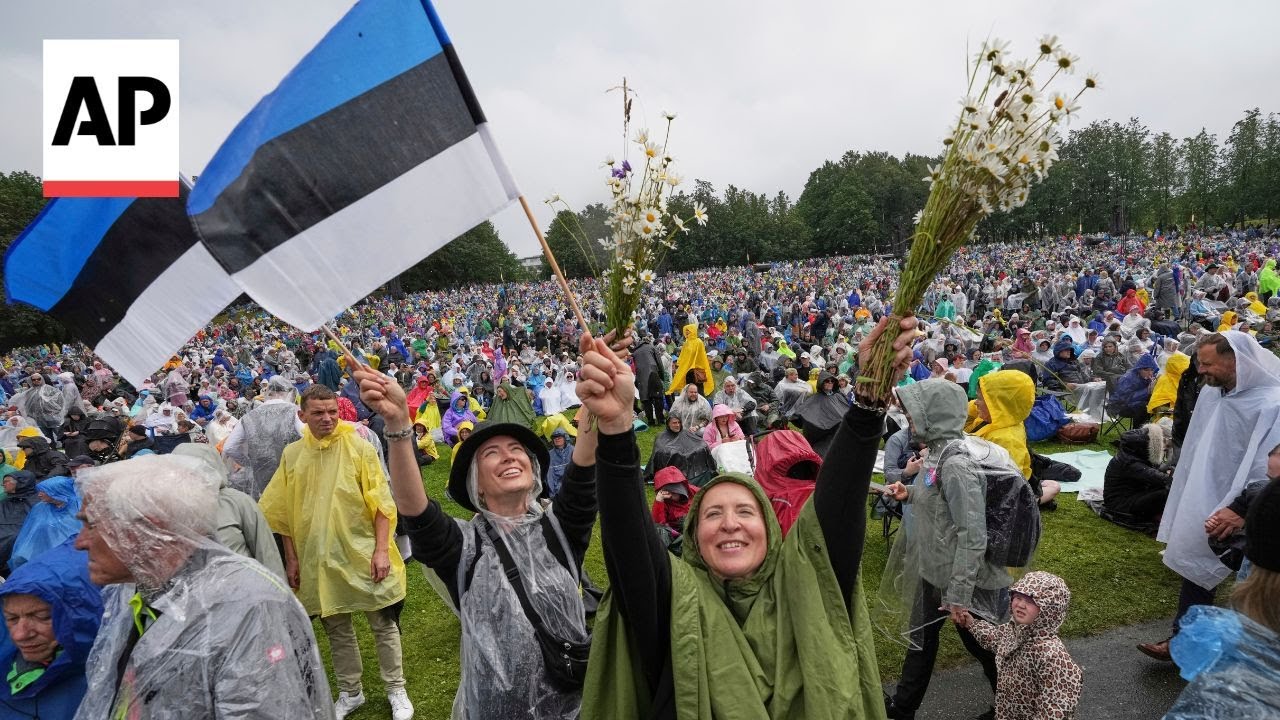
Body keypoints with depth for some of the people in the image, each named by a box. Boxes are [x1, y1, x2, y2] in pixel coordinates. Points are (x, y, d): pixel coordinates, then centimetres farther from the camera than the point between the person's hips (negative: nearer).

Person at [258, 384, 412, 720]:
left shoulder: (359, 447, -9)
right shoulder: (292, 454, 0)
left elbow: (381, 503, -9)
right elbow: (284, 513, 7)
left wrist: (381, 550, -13)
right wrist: (291, 559, 6)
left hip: (362, 553, -3)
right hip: (319, 559, 3)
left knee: (383, 624, 8)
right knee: (336, 629, 17)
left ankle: (396, 690, 25)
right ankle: (350, 692, 35)